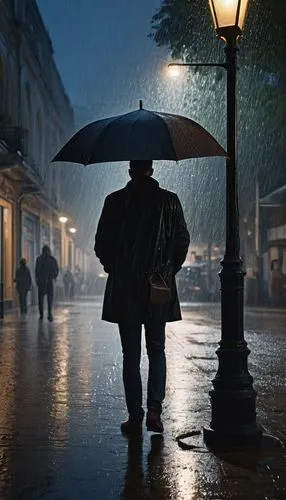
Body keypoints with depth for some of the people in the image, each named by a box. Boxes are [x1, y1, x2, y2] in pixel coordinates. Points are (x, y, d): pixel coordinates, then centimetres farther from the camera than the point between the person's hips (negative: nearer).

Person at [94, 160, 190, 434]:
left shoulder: (114, 201, -2)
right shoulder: (169, 200, 0)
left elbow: (101, 244, -1)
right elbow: (183, 241, 1)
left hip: (124, 288, 0)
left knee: (131, 354, 6)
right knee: (156, 349, 13)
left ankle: (135, 417, 8)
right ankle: (154, 409, -1)